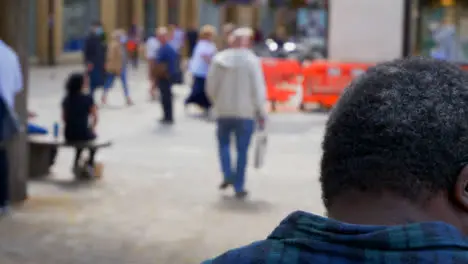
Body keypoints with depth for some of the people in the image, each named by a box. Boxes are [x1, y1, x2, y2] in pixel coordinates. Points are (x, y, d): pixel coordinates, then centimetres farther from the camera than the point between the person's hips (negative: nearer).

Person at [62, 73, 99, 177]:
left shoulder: (66, 99, 3)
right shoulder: (88, 98, -11)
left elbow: (64, 118, 11)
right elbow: (95, 118, -6)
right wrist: (92, 128, 11)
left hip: (68, 136, 4)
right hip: (84, 133, -4)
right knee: (93, 136, 32)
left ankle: (77, 163, 33)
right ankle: (90, 164, 28)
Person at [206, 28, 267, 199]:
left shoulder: (219, 59, -2)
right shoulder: (252, 61, -11)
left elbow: (211, 87, 2)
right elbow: (258, 89, -11)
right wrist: (261, 112, -1)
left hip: (223, 111, 2)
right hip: (245, 112, -2)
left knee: (223, 142, 22)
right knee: (242, 150, 6)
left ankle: (228, 174, 3)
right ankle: (239, 187, 8)